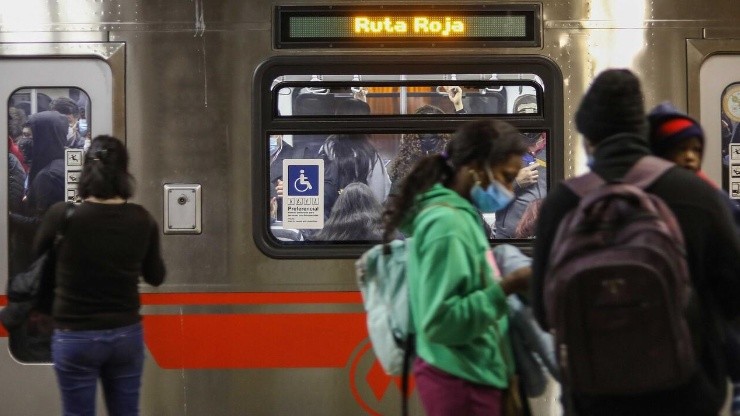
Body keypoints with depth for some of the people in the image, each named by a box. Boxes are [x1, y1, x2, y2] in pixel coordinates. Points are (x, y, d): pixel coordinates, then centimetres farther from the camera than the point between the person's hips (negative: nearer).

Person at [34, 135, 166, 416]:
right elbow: (156, 277, 9)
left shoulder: (63, 216, -14)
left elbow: (37, 255, 6)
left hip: (75, 337, -3)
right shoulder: (142, 220, -5)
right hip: (127, 334, 3)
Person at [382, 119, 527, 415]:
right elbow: (442, 321, -24)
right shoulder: (446, 224, -18)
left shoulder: (462, 215, 9)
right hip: (460, 382, -9)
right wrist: (504, 290, -23)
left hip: (467, 377, 9)